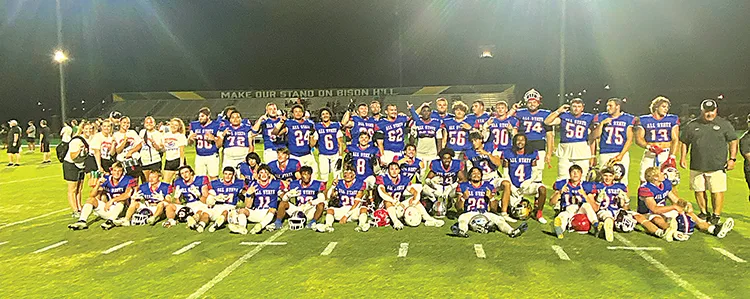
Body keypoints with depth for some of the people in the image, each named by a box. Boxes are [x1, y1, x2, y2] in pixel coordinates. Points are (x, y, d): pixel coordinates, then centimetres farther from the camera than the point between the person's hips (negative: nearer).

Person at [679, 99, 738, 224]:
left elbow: (733, 142, 8)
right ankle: (704, 213, 25)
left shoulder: (724, 124, 6)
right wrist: (682, 158, 4)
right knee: (699, 190, 9)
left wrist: (732, 158, -1)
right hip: (697, 166, 2)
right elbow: (684, 143, 15)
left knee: (717, 192, -3)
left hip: (717, 166, -2)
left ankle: (716, 215, 9)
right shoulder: (691, 126, 9)